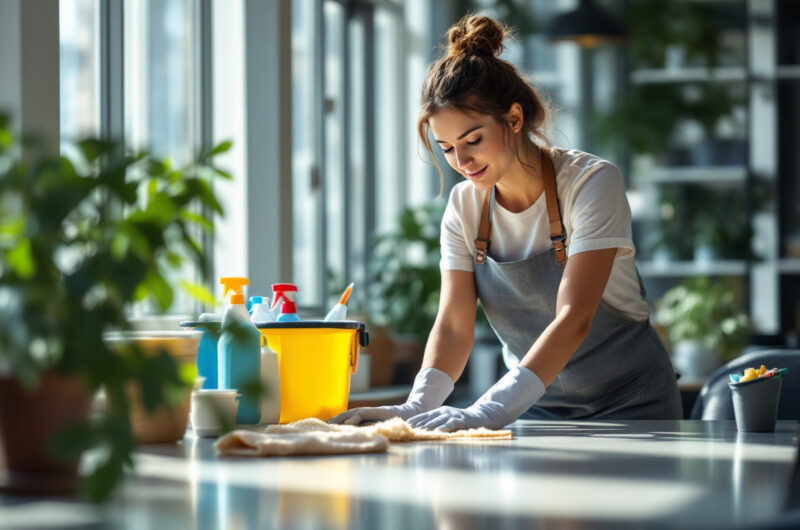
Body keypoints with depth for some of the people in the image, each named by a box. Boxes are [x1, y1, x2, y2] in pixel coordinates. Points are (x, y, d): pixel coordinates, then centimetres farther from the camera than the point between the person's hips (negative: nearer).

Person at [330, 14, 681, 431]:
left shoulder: (592, 183, -15)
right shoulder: (464, 206, 0)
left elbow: (573, 319, -24)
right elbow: (453, 326, -6)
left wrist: (489, 411, -36)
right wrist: (418, 406, -27)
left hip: (628, 407, -4)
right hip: (535, 409, 4)